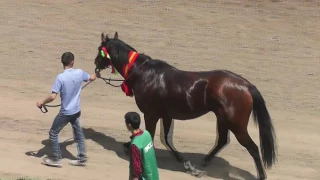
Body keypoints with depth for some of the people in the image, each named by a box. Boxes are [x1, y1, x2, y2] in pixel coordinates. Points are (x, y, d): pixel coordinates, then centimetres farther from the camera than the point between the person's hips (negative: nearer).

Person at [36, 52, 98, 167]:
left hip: (65, 113, -6)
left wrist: (41, 103, -8)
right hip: (76, 111, 6)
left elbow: (52, 97, -25)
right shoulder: (80, 73, -6)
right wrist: (97, 72, 39)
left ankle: (56, 159, 15)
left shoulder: (60, 77, -23)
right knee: (79, 134, 20)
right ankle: (82, 158, 26)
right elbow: (92, 78, 16)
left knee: (53, 133, 11)